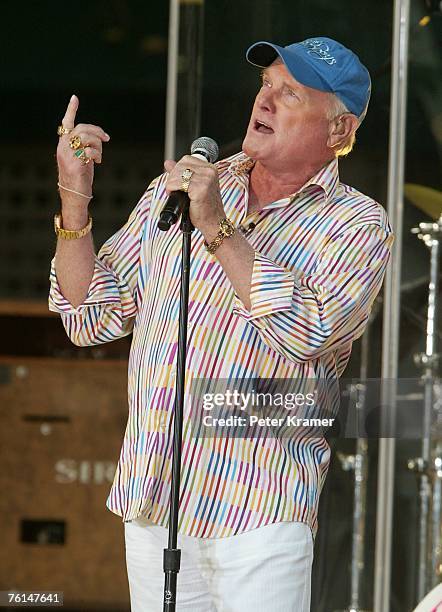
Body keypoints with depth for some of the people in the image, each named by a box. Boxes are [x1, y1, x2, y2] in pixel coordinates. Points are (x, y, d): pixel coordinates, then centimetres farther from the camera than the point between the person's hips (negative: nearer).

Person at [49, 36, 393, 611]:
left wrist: (218, 229, -20)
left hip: (258, 505, -4)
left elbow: (307, 332, -18)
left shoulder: (357, 227, 0)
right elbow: (91, 318, 10)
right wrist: (74, 201, -3)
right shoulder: (178, 187, 13)